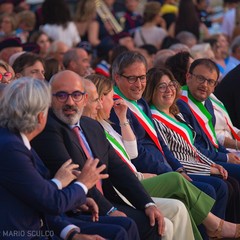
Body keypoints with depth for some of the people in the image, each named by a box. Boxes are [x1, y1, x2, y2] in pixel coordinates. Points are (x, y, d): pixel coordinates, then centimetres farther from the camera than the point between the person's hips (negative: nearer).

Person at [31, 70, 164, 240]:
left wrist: (148, 204, 1)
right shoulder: (47, 128, -9)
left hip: (107, 204, 8)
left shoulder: (93, 126, 19)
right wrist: (109, 211, -21)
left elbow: (118, 168, 14)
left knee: (153, 224, -10)